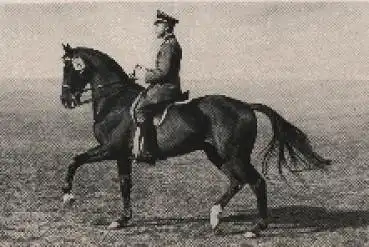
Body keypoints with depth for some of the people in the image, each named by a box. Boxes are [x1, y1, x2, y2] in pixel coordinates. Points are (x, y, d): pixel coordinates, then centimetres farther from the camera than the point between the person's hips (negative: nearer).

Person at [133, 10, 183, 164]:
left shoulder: (169, 45, -14)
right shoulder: (170, 44, 18)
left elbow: (163, 72, -22)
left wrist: (144, 76, -12)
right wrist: (146, 71, 14)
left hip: (166, 88, -11)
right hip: (166, 87, 11)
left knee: (141, 109, -22)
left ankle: (148, 152, -25)